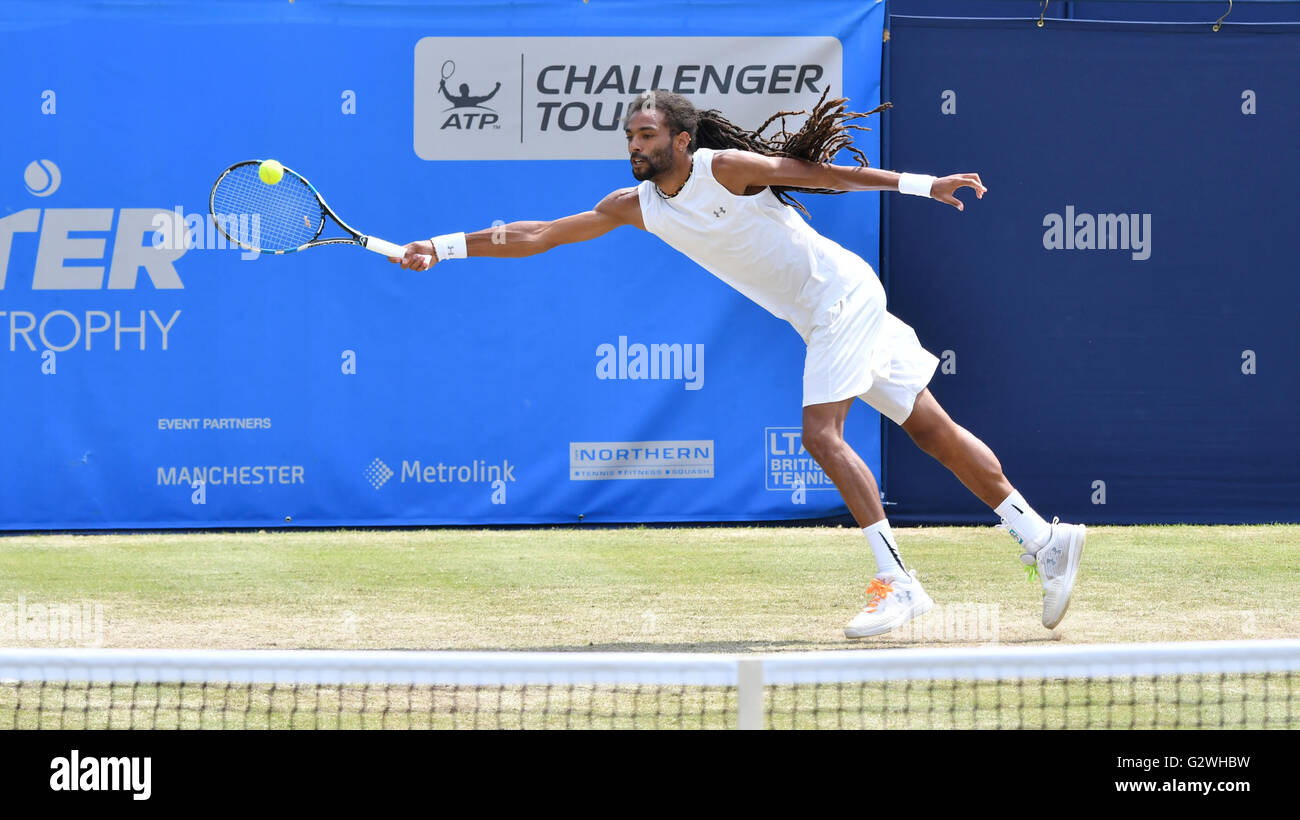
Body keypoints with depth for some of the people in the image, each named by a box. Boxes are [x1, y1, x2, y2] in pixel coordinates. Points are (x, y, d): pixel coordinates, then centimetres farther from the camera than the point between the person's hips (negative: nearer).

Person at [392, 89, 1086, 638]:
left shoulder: (725, 168, -15)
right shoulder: (635, 206, 4)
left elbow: (824, 173, -12)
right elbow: (539, 235, 4)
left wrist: (920, 184, -15)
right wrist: (445, 247, -2)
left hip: (845, 295, -7)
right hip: (824, 324, 7)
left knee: (821, 432, -19)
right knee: (932, 430, 7)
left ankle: (897, 582, -19)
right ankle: (1044, 537, 11)